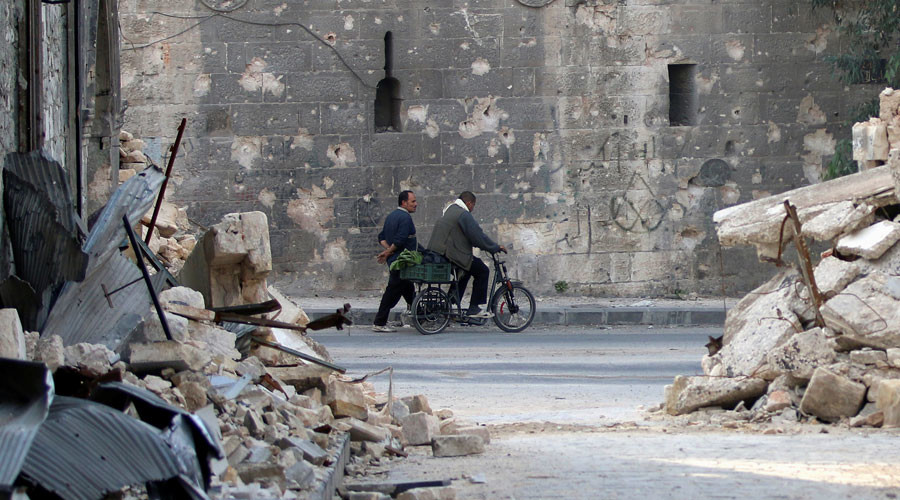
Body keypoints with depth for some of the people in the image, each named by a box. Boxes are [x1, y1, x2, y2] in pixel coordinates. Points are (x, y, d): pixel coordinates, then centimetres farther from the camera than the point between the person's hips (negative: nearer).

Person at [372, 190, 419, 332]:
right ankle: (379, 323, -7)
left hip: (394, 260, 10)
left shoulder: (390, 216, 16)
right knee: (393, 291, -7)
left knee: (408, 289, 19)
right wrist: (389, 252, -14)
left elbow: (382, 237, 15)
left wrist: (387, 249, 1)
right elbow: (400, 239, -24)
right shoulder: (405, 217, -15)